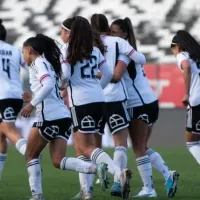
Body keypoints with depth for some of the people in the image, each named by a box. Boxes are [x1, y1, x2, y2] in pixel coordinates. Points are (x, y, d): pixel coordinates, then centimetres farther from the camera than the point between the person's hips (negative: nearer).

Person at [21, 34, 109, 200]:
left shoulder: (39, 63, -3)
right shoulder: (49, 64, 24)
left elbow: (48, 85, -21)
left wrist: (32, 104, -19)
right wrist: (34, 100, 32)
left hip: (49, 117, -8)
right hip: (64, 116, 8)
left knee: (31, 155, 9)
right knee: (58, 161, 1)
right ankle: (96, 168, -20)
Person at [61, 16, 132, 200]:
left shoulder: (69, 52, -6)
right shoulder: (95, 51, 12)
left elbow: (64, 76, -14)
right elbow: (108, 74, 14)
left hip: (81, 102, -7)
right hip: (99, 99, 7)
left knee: (87, 147, -6)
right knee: (80, 144, 17)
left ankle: (119, 173, -29)